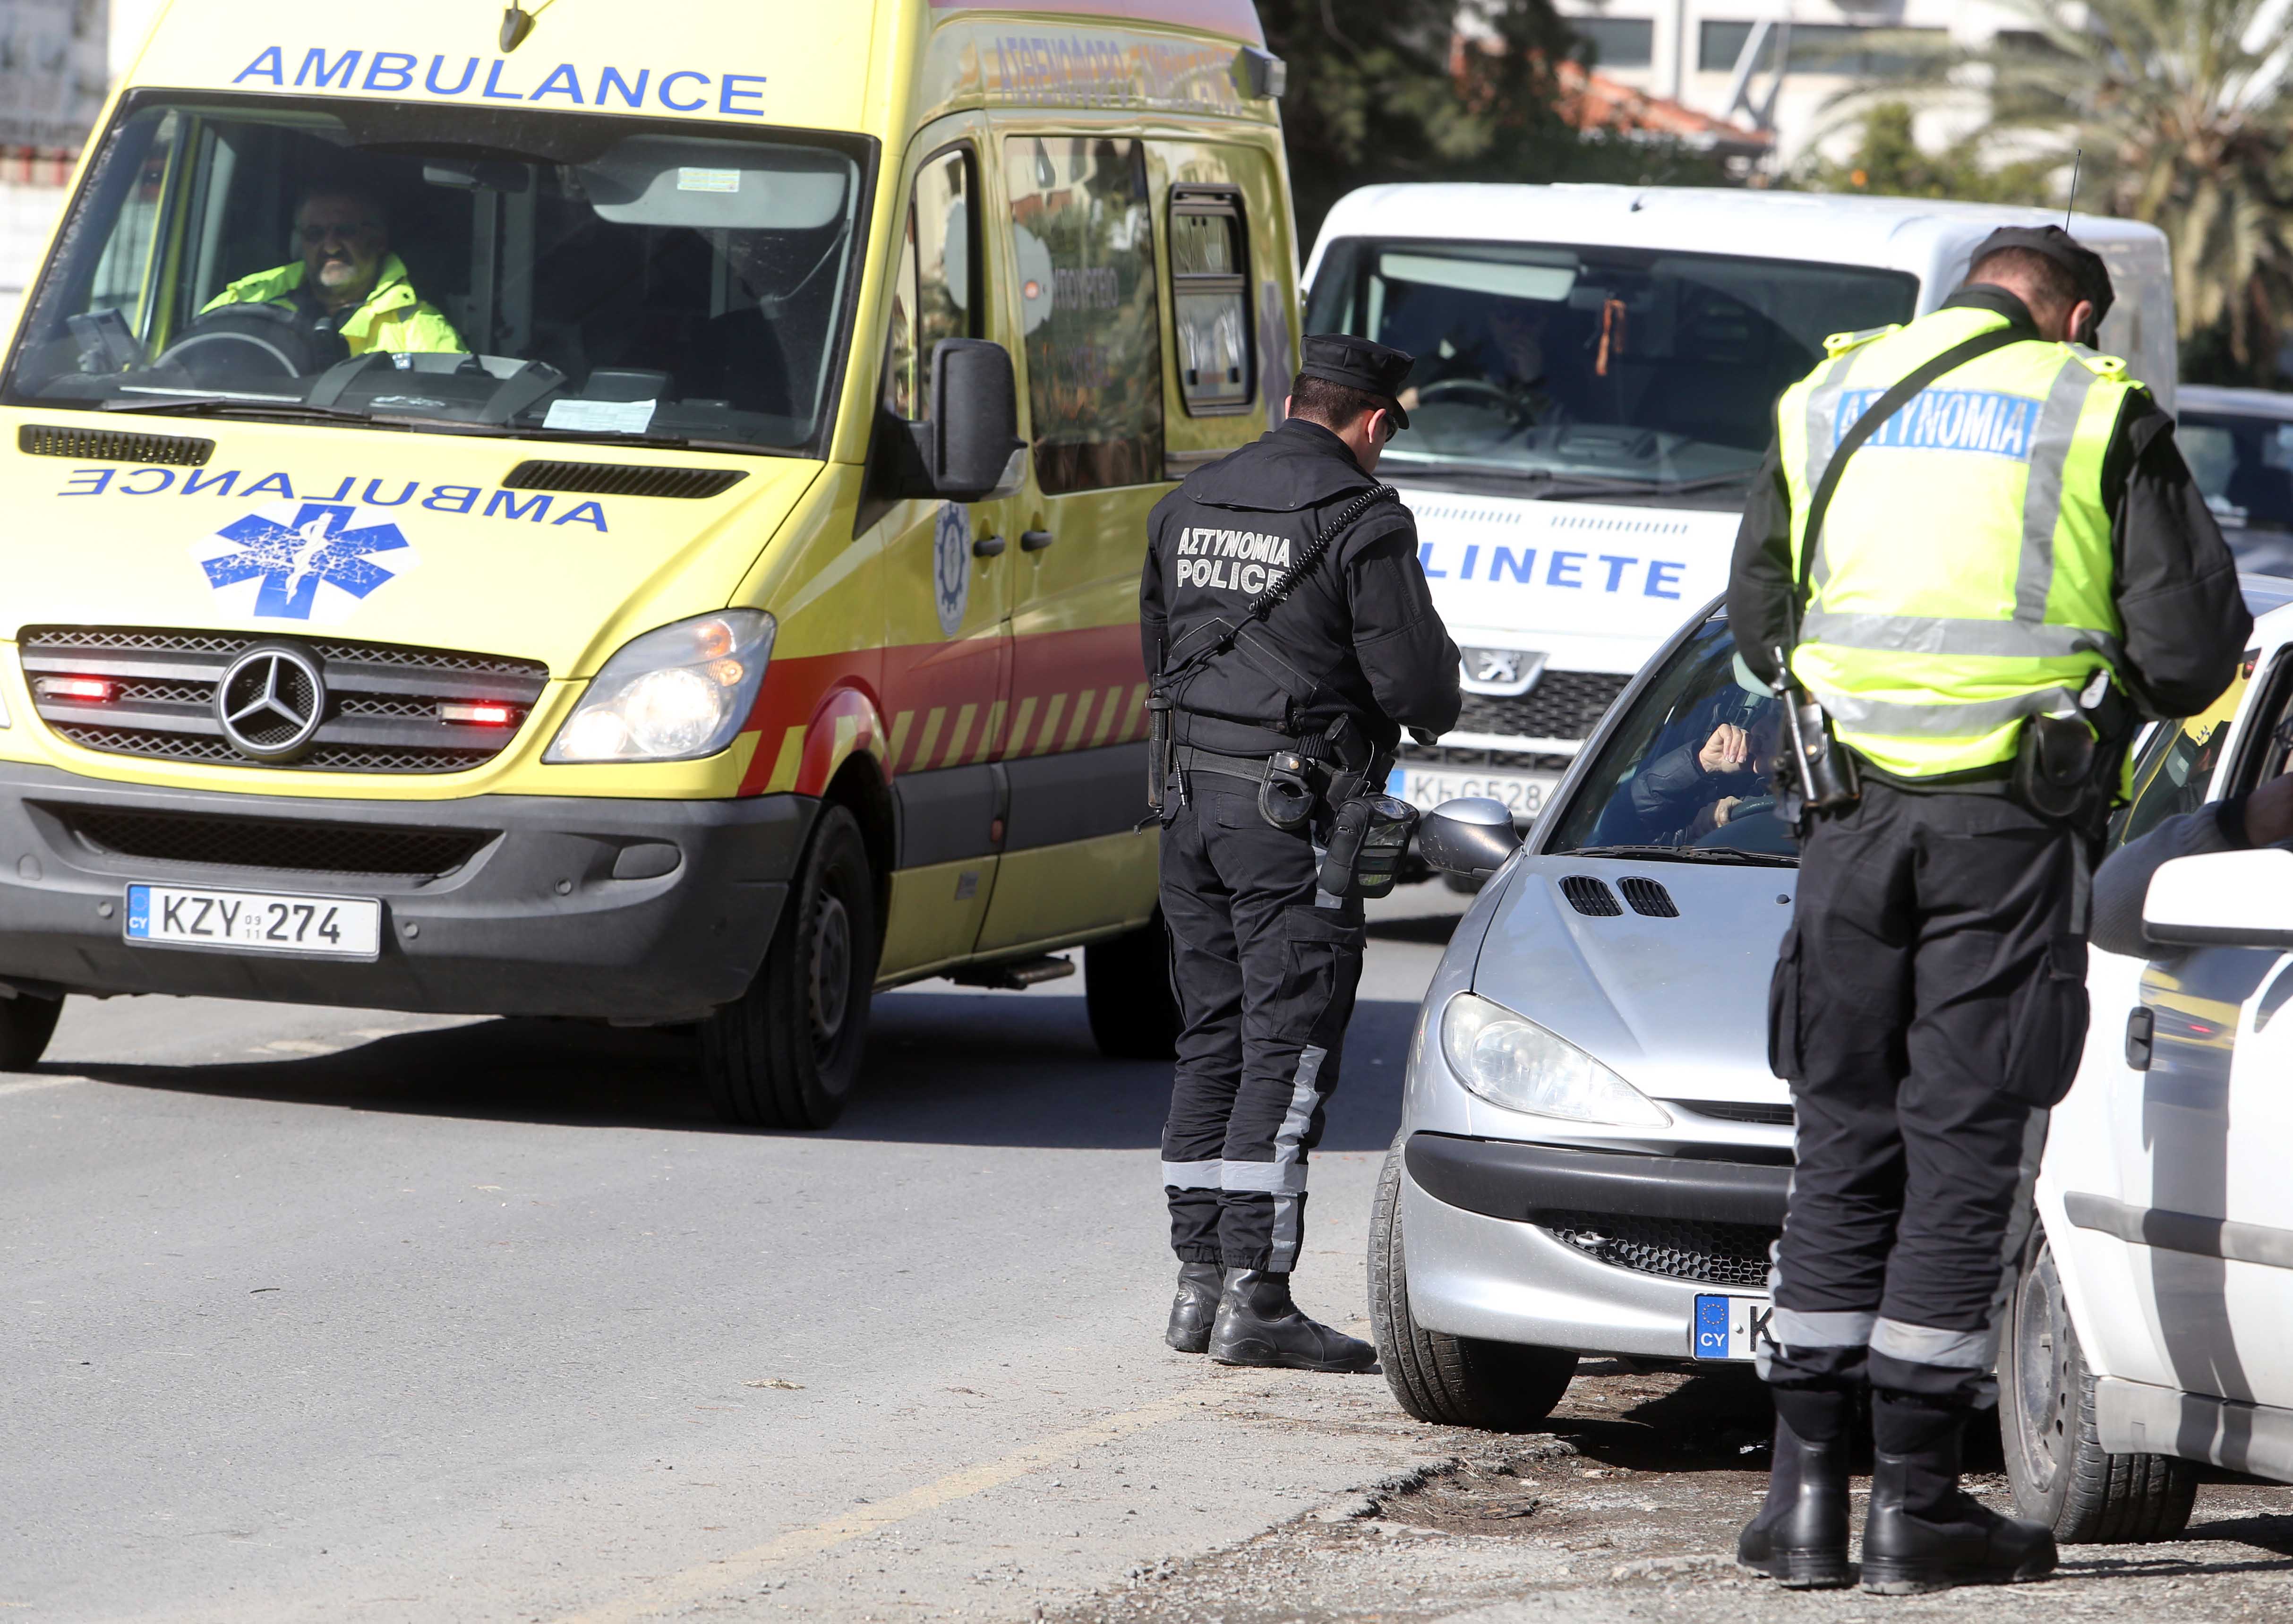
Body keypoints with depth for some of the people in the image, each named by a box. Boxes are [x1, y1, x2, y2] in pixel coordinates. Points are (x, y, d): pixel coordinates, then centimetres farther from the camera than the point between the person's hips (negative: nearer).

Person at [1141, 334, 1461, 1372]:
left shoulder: (1190, 505, 12)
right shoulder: (1362, 522, -11)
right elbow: (1415, 680, -13)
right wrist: (1436, 705, 9)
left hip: (1191, 788, 7)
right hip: (1296, 809, -7)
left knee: (1211, 1040, 13)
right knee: (1288, 1051, -5)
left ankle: (1198, 1281, 15)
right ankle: (1254, 1295, -8)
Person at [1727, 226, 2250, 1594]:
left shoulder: (1826, 401, 12)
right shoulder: (2105, 417, 1)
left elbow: (1757, 618, 17)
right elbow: (2192, 645, -3)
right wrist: (2118, 690, 18)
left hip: (1852, 812, 3)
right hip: (2011, 821, -3)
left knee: (1844, 1141, 10)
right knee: (1966, 1146, 0)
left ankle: (1808, 1492, 6)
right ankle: (1918, 1505, 0)